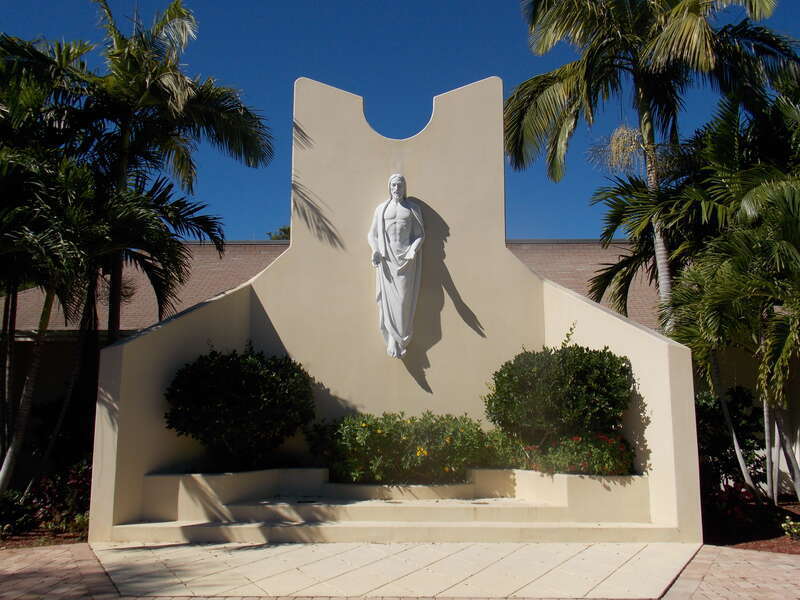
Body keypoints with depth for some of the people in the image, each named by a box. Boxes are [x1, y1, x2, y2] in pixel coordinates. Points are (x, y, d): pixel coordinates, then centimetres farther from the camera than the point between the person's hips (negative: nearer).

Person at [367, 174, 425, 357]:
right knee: (388, 298, -7)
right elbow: (372, 234, 11)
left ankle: (401, 341, -1)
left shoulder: (413, 208, 11)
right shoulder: (381, 209, 13)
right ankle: (392, 339, -7)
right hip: (386, 258, 1)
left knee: (404, 299, -6)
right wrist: (375, 250, -9)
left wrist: (413, 250, -14)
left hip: (407, 258, -1)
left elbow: (420, 234, 6)